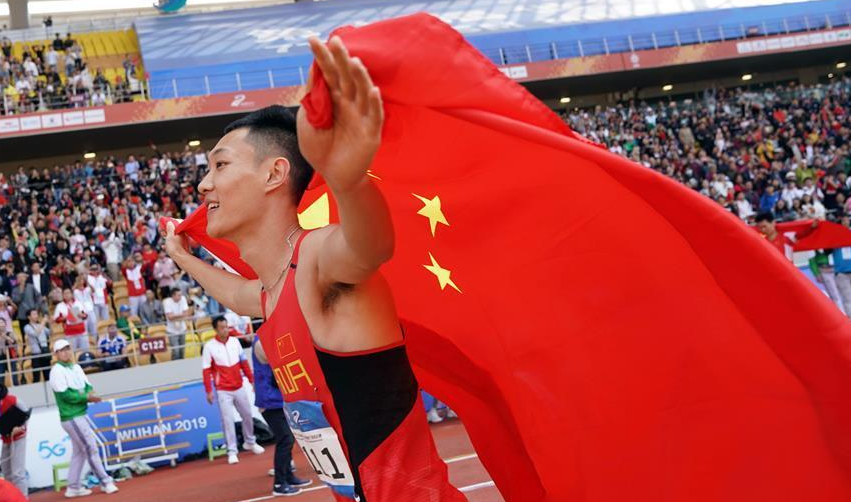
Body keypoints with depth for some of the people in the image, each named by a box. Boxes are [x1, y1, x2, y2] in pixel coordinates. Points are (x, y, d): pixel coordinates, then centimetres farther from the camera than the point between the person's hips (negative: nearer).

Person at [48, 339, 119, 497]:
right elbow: (65, 395, -19)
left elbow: (87, 386, 9)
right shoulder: (57, 371, -10)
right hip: (71, 418, -8)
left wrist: (88, 394, -13)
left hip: (80, 415, 8)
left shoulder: (76, 368, 14)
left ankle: (73, 488, 20)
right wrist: (86, 397, -22)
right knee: (90, 447, -7)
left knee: (79, 451, 13)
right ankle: (105, 482, -2)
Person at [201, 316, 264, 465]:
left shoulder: (235, 341, 3)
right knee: (228, 420, -5)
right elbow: (206, 371, -9)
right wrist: (209, 391, -12)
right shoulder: (209, 346, -9)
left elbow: (244, 362, 10)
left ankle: (250, 442, 35)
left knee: (247, 415, 14)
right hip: (223, 391, -4)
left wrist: (252, 379, 10)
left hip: (239, 388, 5)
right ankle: (232, 452, 4)